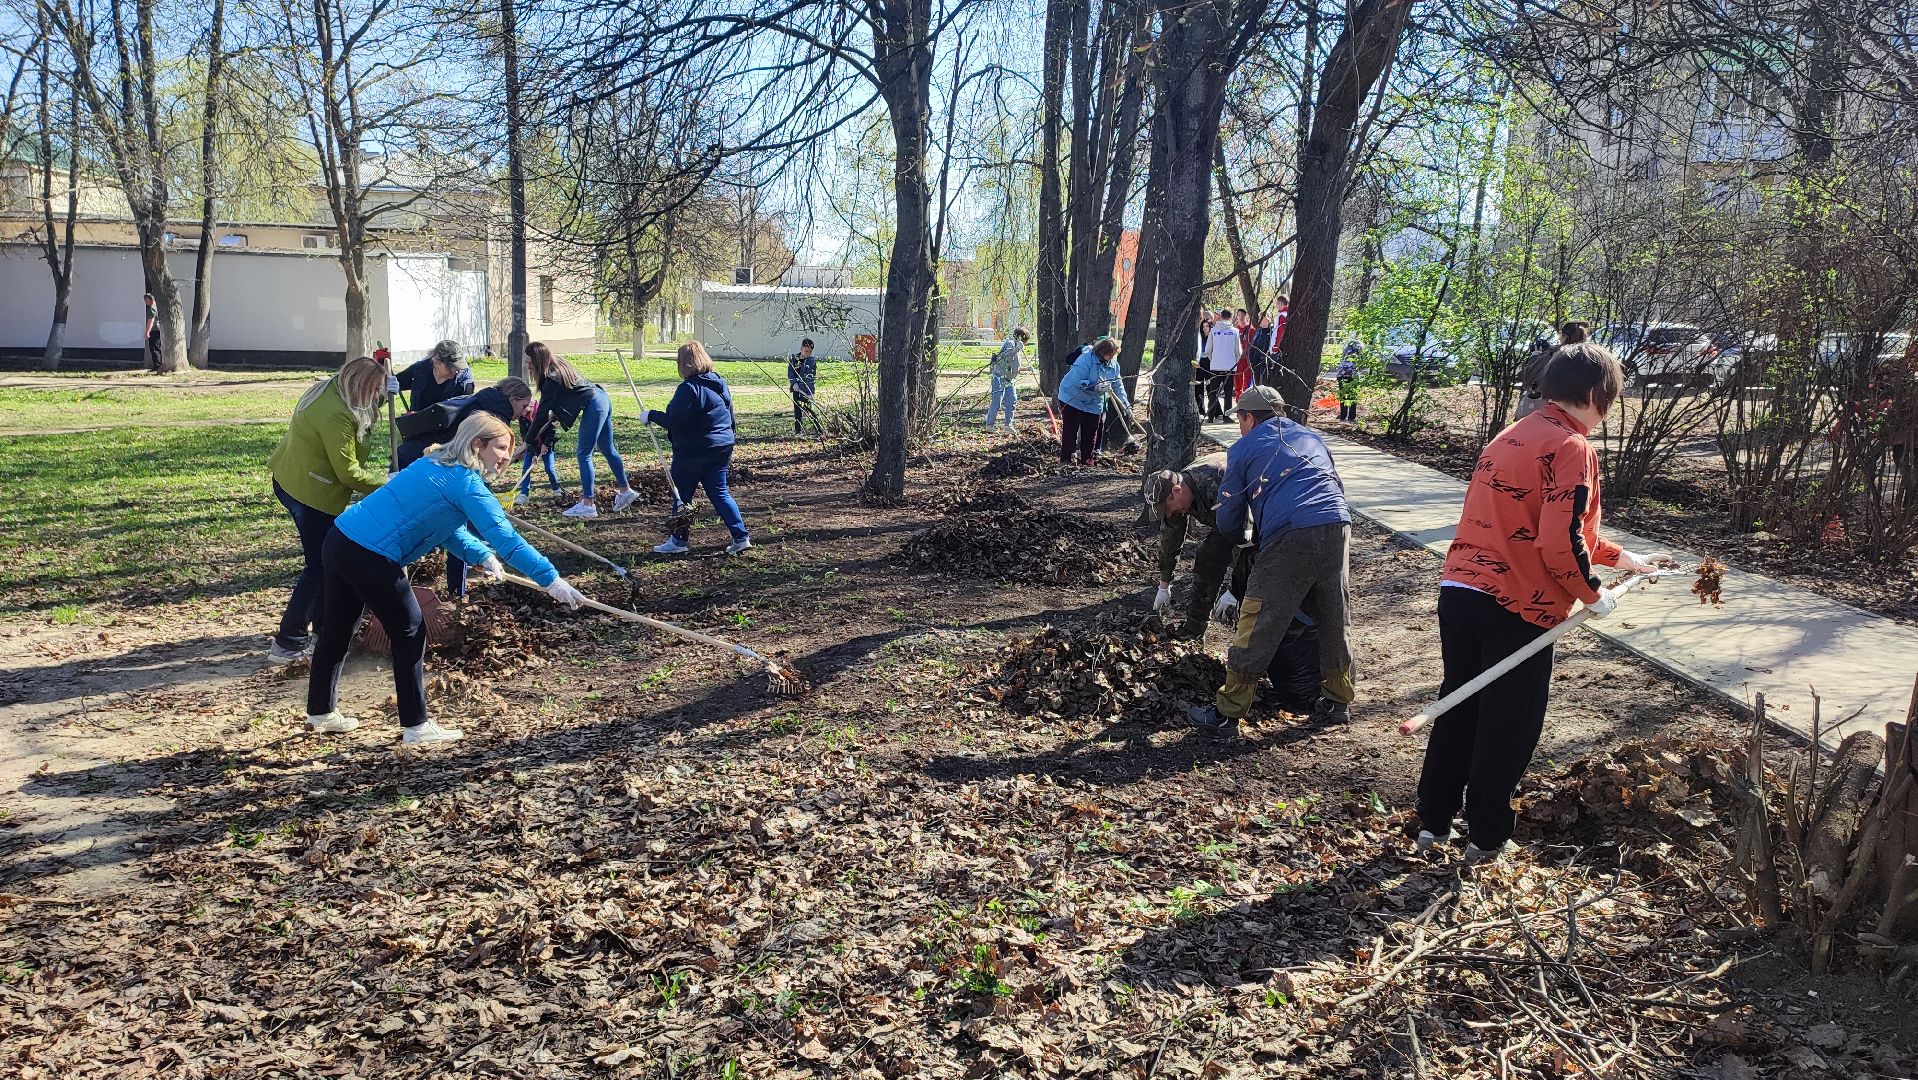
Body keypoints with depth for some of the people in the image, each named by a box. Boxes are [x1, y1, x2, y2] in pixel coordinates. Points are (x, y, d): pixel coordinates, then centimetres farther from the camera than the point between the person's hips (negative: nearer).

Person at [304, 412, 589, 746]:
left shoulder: (437, 464, 14)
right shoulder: (466, 482, -14)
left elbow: (447, 527, 23)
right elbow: (505, 537, -20)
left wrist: (482, 555, 11)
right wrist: (551, 580, -20)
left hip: (341, 540, 9)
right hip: (370, 558, -9)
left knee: (337, 630, 22)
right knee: (410, 634, 4)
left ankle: (321, 712, 38)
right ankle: (416, 727, 11)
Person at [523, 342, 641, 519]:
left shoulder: (551, 379, -19)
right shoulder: (560, 367, 9)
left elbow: (542, 413, -16)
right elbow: (554, 410, 12)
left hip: (594, 407, -10)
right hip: (602, 399, 10)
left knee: (584, 455, -4)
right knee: (608, 450, 20)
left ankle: (587, 504, -2)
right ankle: (626, 491, 31)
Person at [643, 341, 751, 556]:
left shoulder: (689, 388, -17)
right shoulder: (720, 384, 9)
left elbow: (674, 421, -21)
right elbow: (730, 418, 17)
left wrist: (651, 415, -6)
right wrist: (728, 449, 25)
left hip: (693, 452, -8)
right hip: (722, 448, 8)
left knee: (681, 493, 7)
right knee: (719, 493, 12)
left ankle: (680, 540, 14)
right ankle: (741, 537, 5)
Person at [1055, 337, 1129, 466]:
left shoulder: (1114, 365, -3)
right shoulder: (1086, 359, -24)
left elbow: (1118, 385, 2)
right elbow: (1077, 381, -29)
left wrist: (1125, 403, -9)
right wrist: (1096, 387, -36)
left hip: (1093, 404, 6)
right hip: (1072, 400, -6)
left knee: (1090, 434, 8)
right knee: (1070, 431, -5)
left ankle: (1087, 461, 18)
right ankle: (1065, 459, 1)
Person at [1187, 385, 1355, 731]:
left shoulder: (1244, 448, 15)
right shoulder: (1311, 437, 28)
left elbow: (1228, 522, 15)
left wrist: (1247, 536, 38)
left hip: (1289, 535, -5)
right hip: (1338, 527, 5)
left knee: (1258, 624, 1)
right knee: (1333, 621, 18)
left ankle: (1228, 711, 6)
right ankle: (1338, 701, 29)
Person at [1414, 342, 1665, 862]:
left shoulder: (1512, 435, 16)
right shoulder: (1571, 448, -11)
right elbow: (1561, 543, -20)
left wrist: (1623, 557, 35)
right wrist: (1593, 594, -3)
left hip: (1458, 591, 7)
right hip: (1518, 609, -7)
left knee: (1458, 708, 19)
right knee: (1508, 726, 9)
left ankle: (1433, 822, 27)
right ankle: (1487, 836, 21)